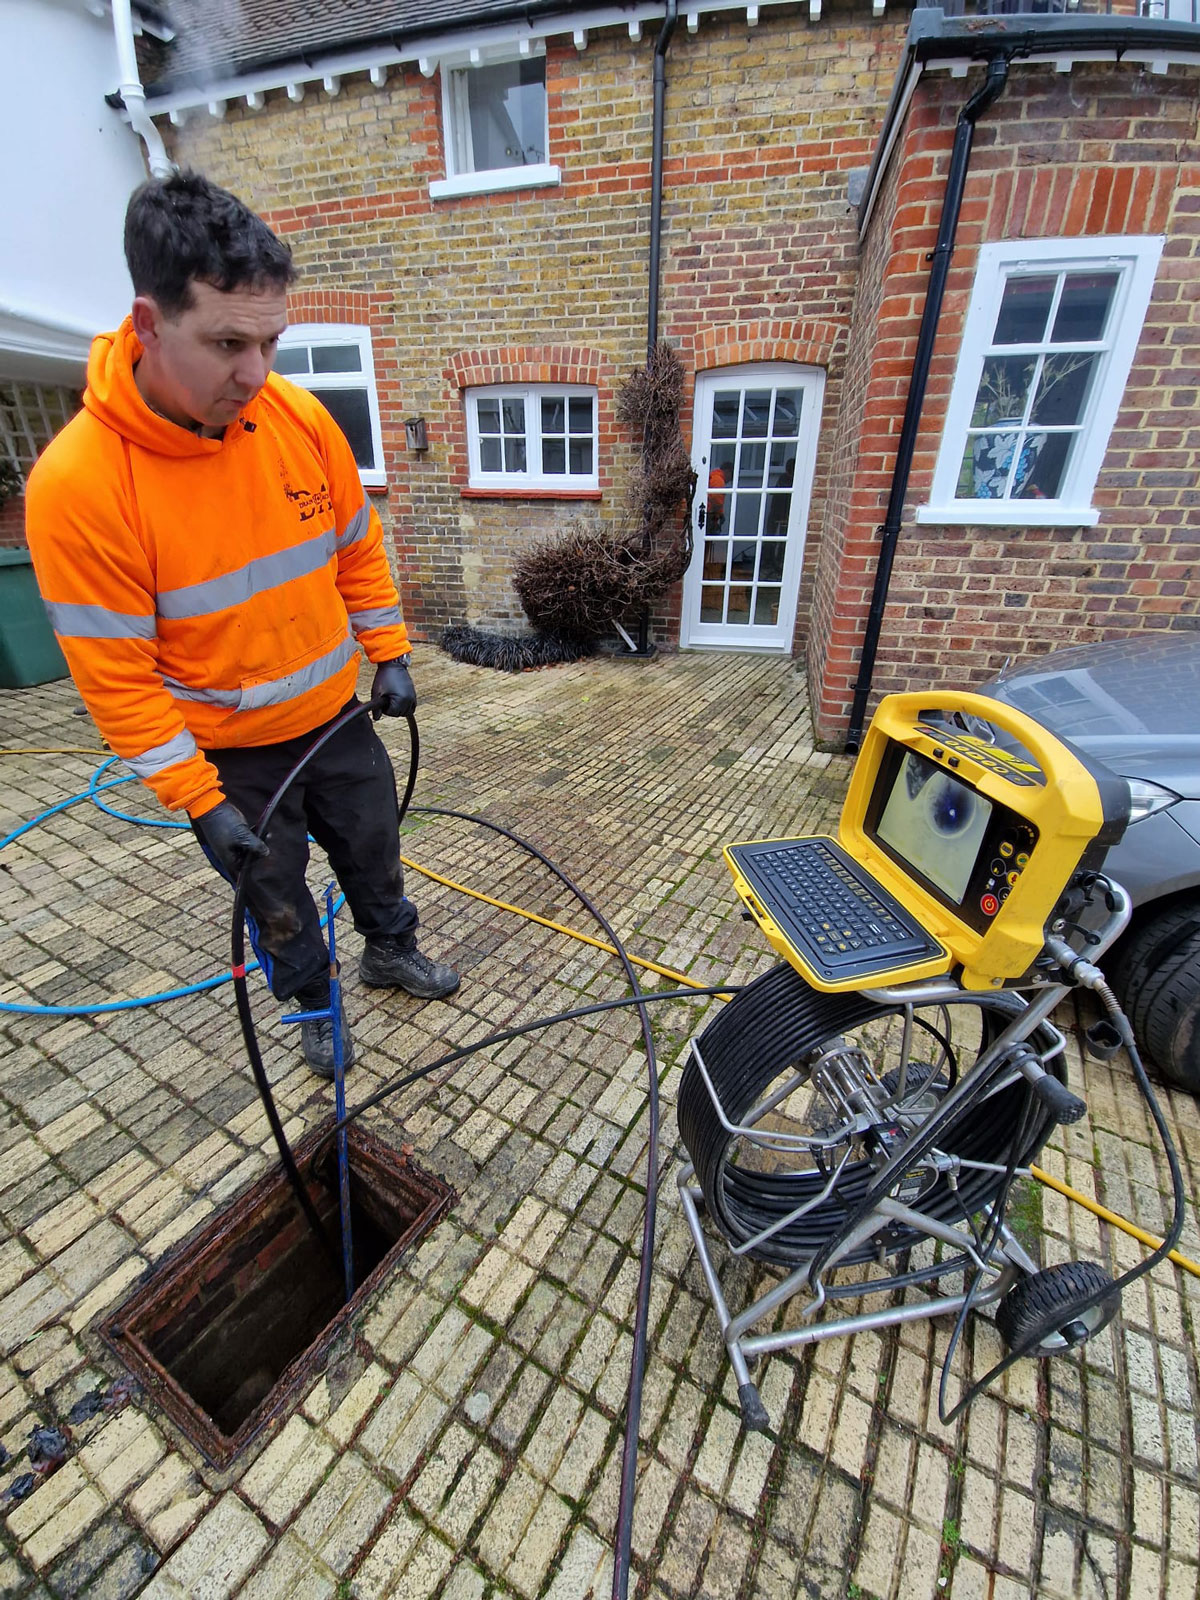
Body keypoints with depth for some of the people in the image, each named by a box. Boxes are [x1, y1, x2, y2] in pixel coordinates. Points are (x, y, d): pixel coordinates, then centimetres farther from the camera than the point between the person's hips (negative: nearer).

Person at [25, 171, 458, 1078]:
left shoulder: (301, 417, -10)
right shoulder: (76, 484, -22)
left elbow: (357, 549, 3)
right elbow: (116, 676, -18)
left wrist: (388, 654, 3)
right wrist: (200, 801, -18)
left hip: (335, 717, 4)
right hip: (227, 757, -3)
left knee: (375, 851, 22)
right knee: (276, 900, 17)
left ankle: (391, 950, 51)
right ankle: (316, 1007, 45)